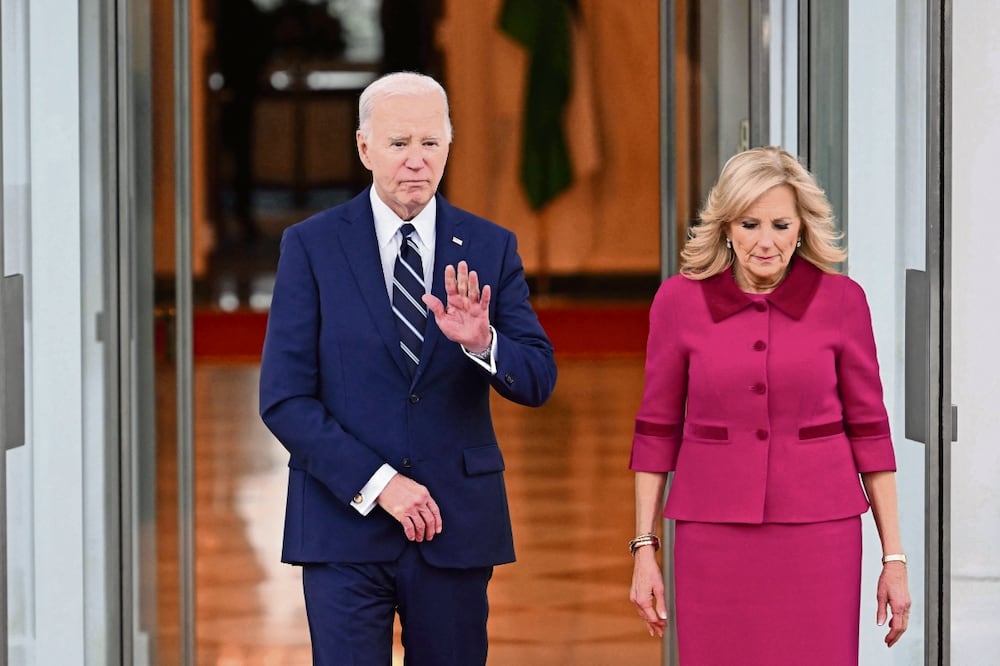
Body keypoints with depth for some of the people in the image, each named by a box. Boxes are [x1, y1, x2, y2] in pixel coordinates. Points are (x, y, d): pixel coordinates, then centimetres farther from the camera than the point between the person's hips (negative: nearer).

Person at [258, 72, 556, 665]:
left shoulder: (489, 249, 6)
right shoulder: (311, 246, 0)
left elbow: (538, 381, 1)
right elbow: (284, 398, -4)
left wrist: (482, 343, -21)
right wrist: (376, 483, -12)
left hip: (456, 526, 2)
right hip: (345, 525, -2)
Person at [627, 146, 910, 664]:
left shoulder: (842, 300, -3)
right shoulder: (679, 300, -2)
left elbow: (868, 430, 2)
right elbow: (657, 431, 4)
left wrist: (894, 558, 1)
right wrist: (644, 548, 2)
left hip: (817, 535, 0)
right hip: (714, 536, 0)